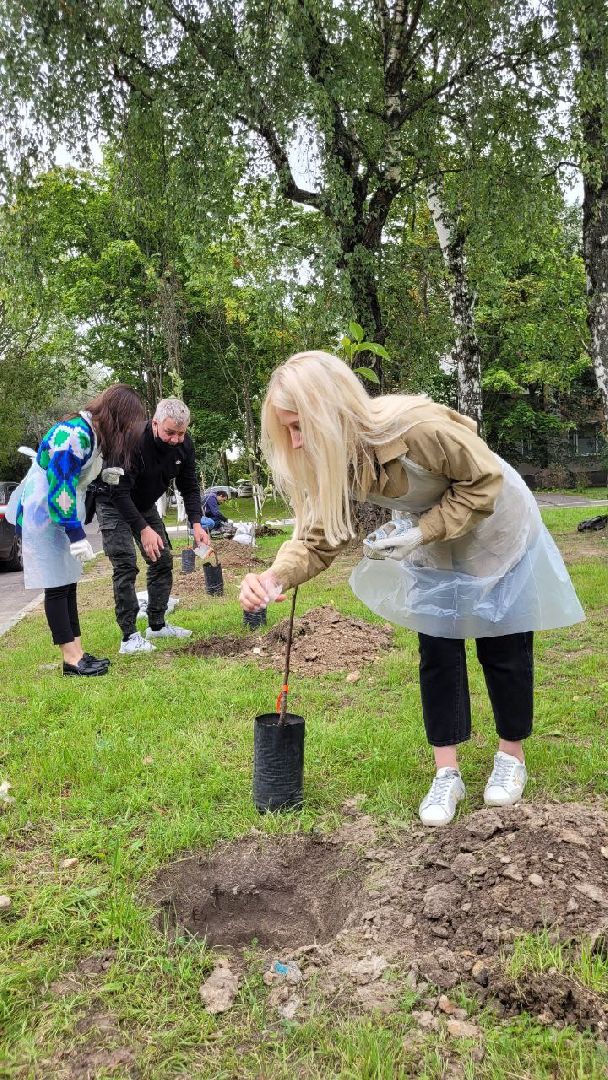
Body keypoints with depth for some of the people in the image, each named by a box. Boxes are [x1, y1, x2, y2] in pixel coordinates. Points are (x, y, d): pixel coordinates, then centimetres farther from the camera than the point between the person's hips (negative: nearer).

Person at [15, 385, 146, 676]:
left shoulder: (94, 434, 8)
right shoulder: (75, 434, -22)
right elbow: (60, 485, -25)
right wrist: (75, 533, -25)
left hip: (64, 514, 10)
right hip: (43, 513, -10)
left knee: (67, 584, 9)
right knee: (56, 586, -6)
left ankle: (77, 651, 14)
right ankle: (71, 659, -2)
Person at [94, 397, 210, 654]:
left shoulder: (184, 444, -14)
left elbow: (189, 487, -6)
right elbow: (119, 492, -34)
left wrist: (196, 523, -19)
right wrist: (143, 529, -39)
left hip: (144, 504, 7)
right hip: (113, 503, -7)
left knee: (163, 560, 5)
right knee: (125, 565, -15)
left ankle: (157, 625, 17)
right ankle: (129, 637, -12)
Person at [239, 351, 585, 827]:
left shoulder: (418, 427, -39)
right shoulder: (336, 461, -19)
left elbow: (485, 480, -26)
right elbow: (319, 537, -18)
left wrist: (421, 532, -32)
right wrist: (277, 576, -38)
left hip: (496, 531, -5)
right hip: (433, 544, 5)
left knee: (503, 645, 6)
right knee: (438, 649, 3)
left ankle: (512, 757, 28)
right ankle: (447, 774, 15)